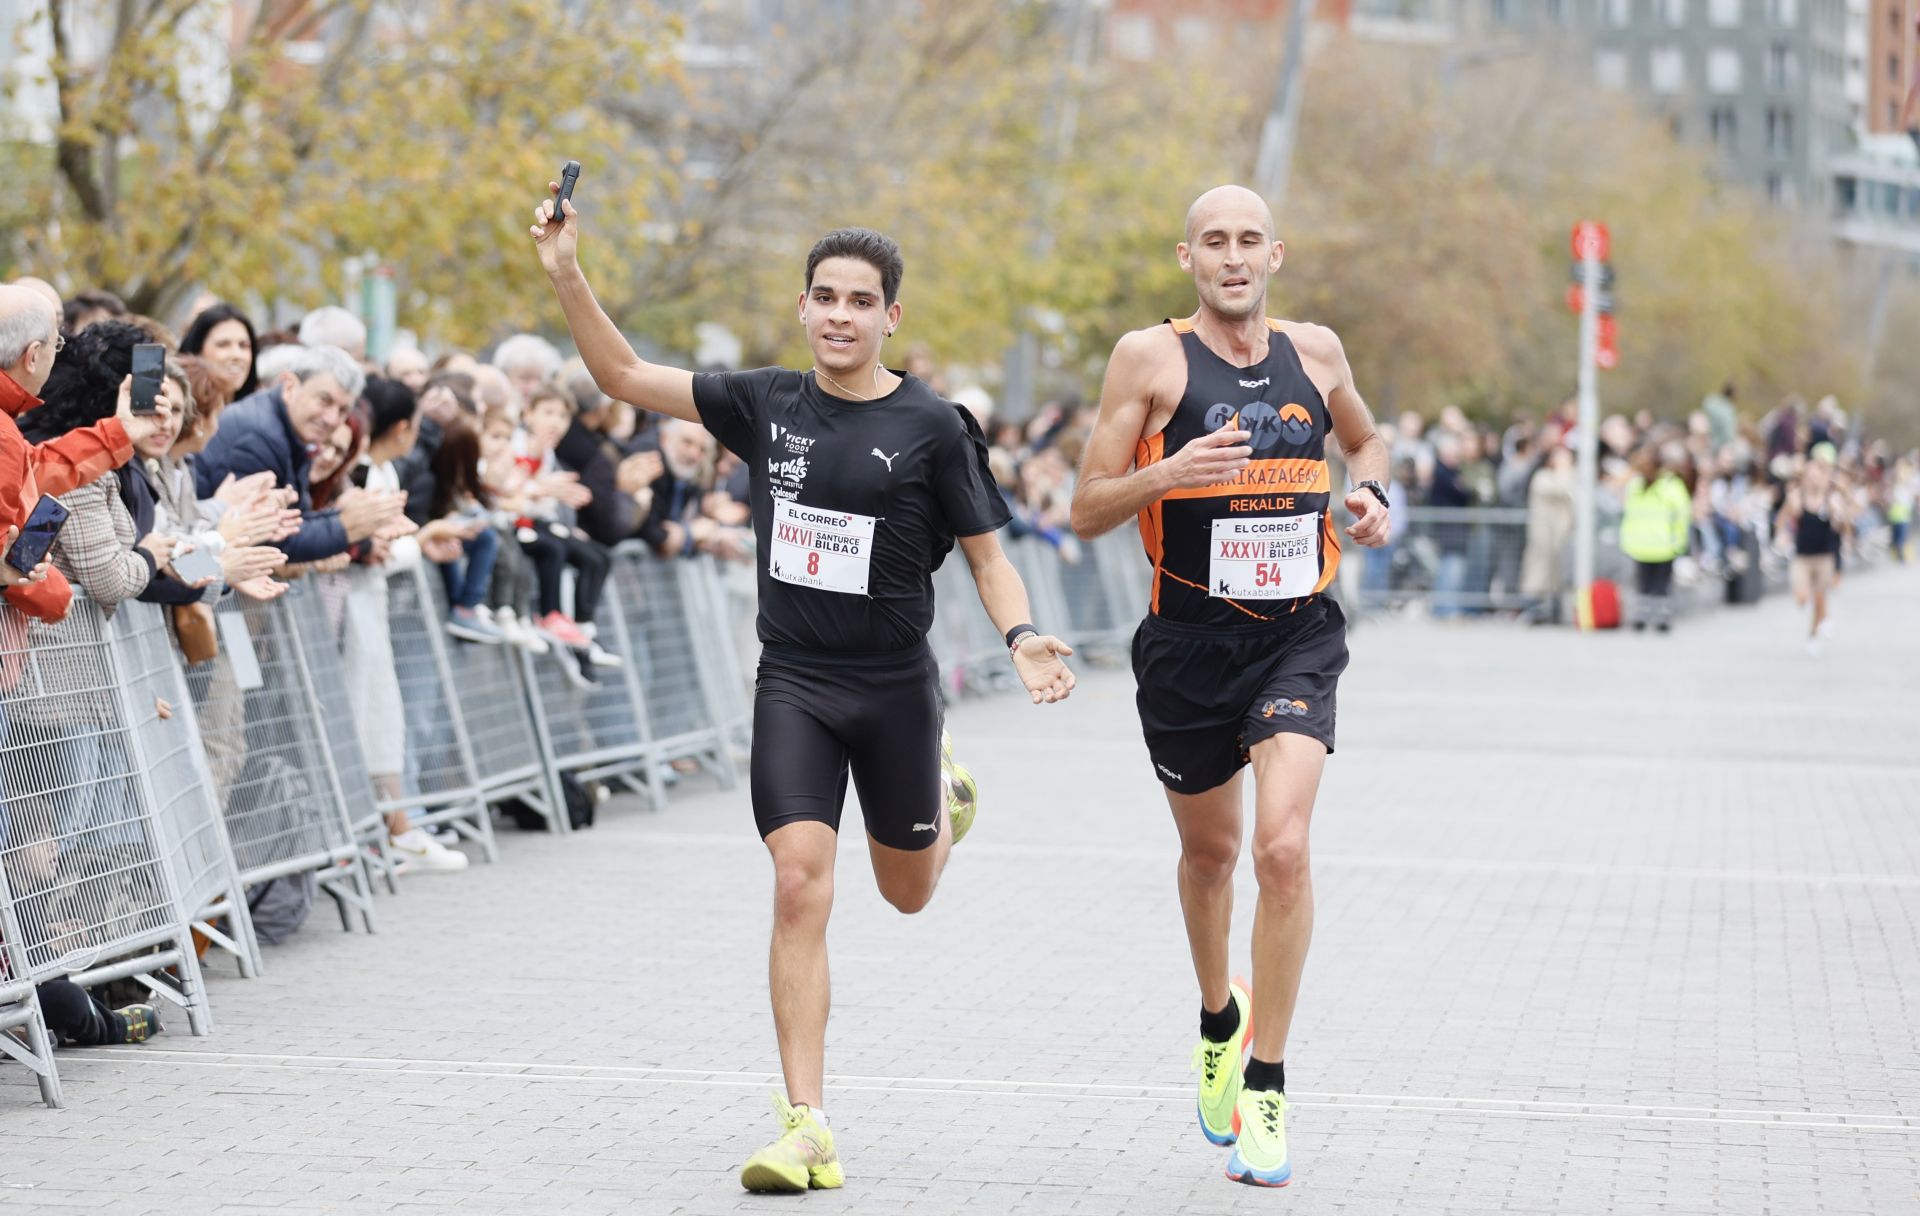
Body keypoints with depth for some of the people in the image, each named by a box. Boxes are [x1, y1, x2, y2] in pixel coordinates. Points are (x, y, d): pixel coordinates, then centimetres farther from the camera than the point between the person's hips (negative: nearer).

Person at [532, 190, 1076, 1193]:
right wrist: (566, 274, -9)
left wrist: (1022, 638, -20)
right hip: (793, 684, 1)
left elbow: (987, 556, -1)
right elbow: (623, 376, 3)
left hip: (894, 686, -1)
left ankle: (947, 795, 54)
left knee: (907, 893, 16)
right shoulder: (765, 405, 1)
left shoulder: (933, 427, -6)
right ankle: (806, 1128, -11)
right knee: (799, 884, -13)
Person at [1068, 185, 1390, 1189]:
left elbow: (1365, 439, 26)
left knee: (1283, 847, -18)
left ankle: (1265, 1087, -8)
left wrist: (1368, 492, 5)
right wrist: (1168, 473, -23)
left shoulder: (1315, 352, 5)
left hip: (1299, 632, 0)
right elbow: (1086, 512, -5)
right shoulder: (1150, 357, -4)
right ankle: (1220, 1019, 47)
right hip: (1191, 641, 0)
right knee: (1209, 852, 17)